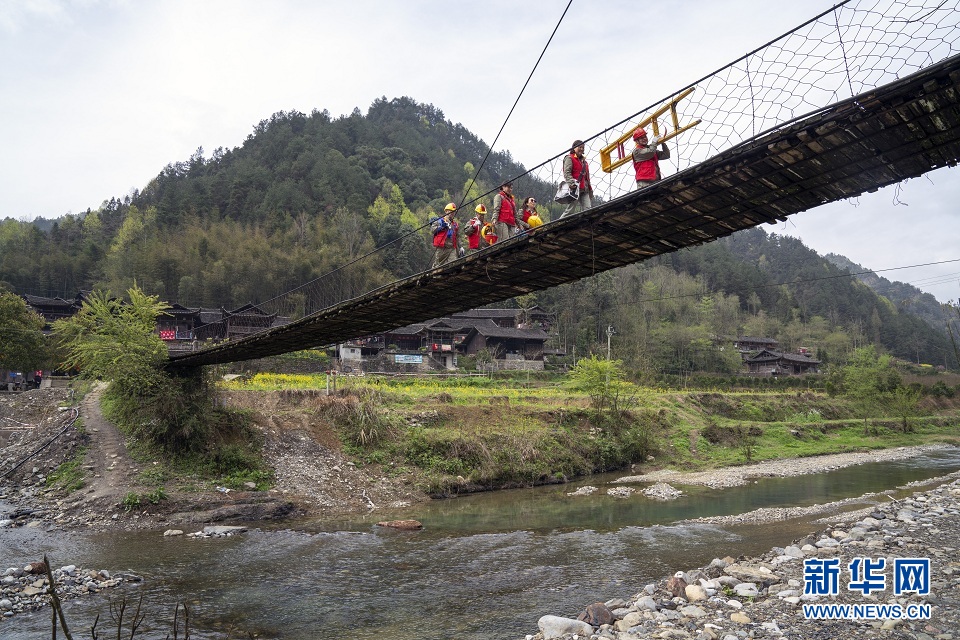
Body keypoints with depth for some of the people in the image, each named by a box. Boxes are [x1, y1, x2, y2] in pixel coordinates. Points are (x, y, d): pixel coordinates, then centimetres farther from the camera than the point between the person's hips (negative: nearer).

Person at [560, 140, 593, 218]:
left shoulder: (583, 161, 27)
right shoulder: (569, 158, 3)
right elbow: (566, 173, -12)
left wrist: (590, 188, 19)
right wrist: (572, 183, -28)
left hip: (584, 189, 7)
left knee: (588, 209, -8)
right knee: (570, 210, -8)